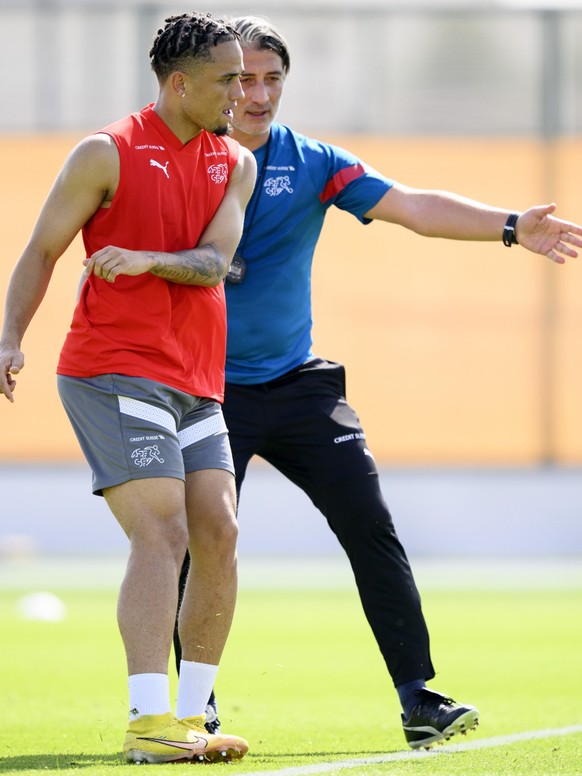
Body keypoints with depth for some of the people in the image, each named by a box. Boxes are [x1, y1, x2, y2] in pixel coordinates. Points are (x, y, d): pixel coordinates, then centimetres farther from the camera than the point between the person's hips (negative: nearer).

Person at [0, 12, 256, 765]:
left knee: (218, 537, -2)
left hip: (194, 384, 6)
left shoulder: (236, 164, 11)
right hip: (113, 371, -6)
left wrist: (149, 260, -22)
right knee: (161, 535, -17)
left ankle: (190, 716, 7)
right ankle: (148, 722, -22)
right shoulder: (106, 154, -5)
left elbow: (214, 263, -3)